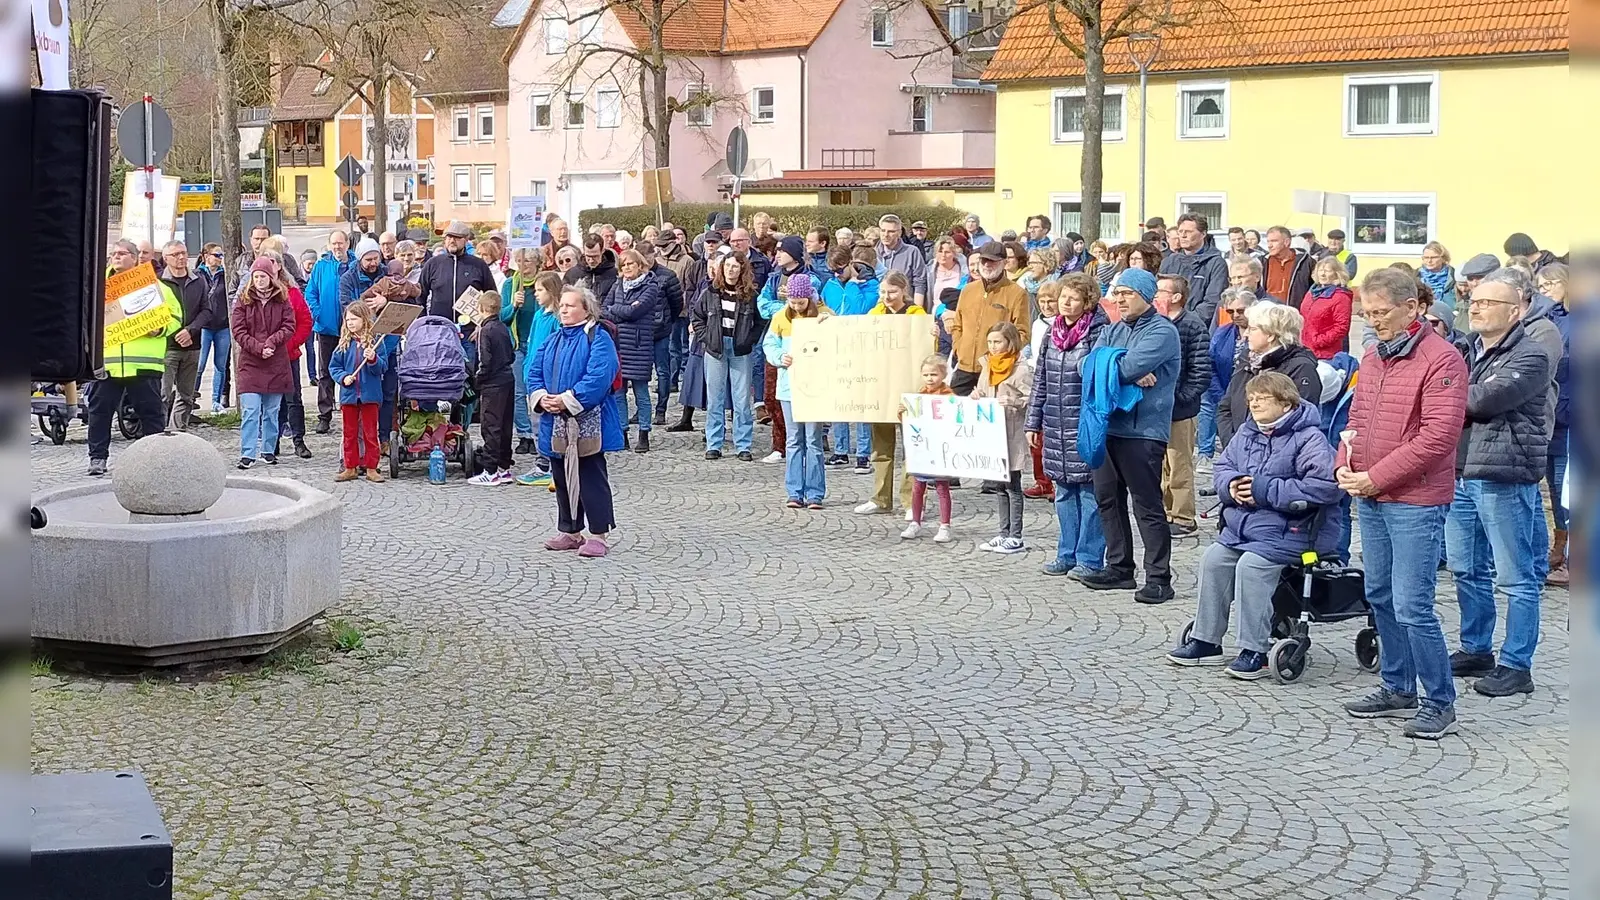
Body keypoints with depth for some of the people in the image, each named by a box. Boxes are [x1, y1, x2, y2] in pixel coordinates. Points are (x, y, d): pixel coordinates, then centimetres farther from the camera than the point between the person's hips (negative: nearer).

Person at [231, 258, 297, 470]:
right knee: (251, 411, -9)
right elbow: (238, 332, -3)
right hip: (250, 364, -2)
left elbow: (289, 327, 0)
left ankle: (268, 451, 18)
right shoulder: (244, 301, 2)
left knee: (272, 411, 9)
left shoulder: (282, 300, 5)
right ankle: (248, 453, -8)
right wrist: (258, 348, -15)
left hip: (277, 364, 2)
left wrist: (271, 342, -16)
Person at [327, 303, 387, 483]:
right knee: (349, 433, 10)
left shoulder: (374, 341, -3)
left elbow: (383, 367, -5)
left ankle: (371, 468, 10)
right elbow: (334, 366, 8)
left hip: (370, 394, -3)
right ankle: (350, 467, 18)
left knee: (370, 433, 4)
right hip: (348, 394, 3)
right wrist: (343, 377, -9)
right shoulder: (344, 344, 4)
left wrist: (373, 359, -24)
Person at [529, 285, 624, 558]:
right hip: (556, 424, 8)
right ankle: (569, 532, 23)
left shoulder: (598, 340, -8)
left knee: (591, 477, -5)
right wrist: (541, 397, -8)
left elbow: (598, 378, -20)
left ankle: (599, 535, 0)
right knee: (562, 477, 13)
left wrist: (567, 400, -22)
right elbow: (534, 372, 12)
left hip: (587, 424, -7)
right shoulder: (553, 341, 15)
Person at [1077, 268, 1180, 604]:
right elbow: (1090, 365, 1)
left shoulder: (1163, 332, -7)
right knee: (1108, 499, 12)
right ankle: (1118, 567, 23)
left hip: (1143, 431, -8)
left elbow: (1129, 367, -20)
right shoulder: (1113, 332, 16)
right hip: (1108, 425, 8)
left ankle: (1158, 578, -1)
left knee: (1148, 506, -5)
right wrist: (1132, 375, -13)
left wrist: (1106, 364, -1)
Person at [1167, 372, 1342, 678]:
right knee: (1213, 560, -4)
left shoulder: (1308, 438, -14)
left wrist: (1265, 490, -22)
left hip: (1290, 530, -8)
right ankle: (1206, 641, 7)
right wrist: (1232, 486, -7)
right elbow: (1223, 466, 21)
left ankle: (1254, 651, -18)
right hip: (1242, 526, 8)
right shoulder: (1247, 434, 11)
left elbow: (1325, 486, -25)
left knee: (1251, 566, -26)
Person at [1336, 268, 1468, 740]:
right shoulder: (1373, 358, 13)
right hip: (1370, 500, 8)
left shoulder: (1441, 360, -12)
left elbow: (1439, 435, -19)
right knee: (1381, 597, 15)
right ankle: (1399, 689, 29)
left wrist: (1375, 477, -17)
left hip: (1415, 502, -8)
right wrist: (1345, 465, 0)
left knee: (1412, 607, -9)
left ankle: (1440, 704, 4)